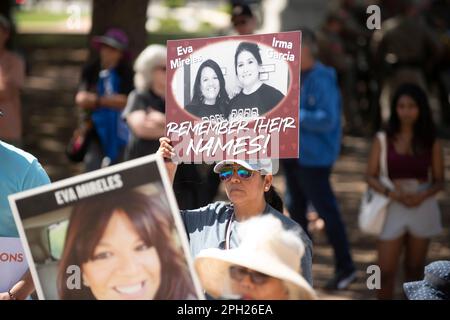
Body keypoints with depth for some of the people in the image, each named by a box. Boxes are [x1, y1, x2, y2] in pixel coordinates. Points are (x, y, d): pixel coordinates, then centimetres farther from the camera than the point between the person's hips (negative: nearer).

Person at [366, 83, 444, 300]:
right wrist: (391, 193, -18)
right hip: (392, 208, -1)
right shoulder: (384, 140, 0)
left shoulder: (431, 143, 1)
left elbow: (439, 181, 4)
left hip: (422, 207, 1)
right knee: (386, 271, -6)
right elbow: (371, 176, -1)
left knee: (414, 268, 11)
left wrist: (423, 195, -17)